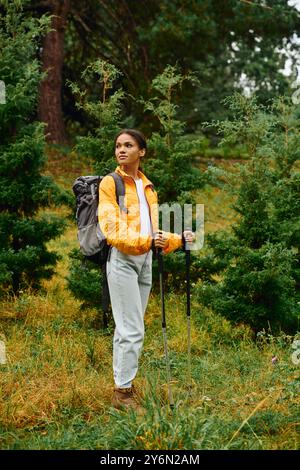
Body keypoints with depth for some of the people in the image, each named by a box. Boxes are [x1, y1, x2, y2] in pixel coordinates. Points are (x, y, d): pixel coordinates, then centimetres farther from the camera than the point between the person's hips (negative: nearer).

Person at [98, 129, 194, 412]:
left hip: (145, 260, 6)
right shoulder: (110, 183, -5)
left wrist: (177, 239, 5)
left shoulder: (147, 186, 16)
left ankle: (123, 386, 16)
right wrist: (147, 241, -28)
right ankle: (123, 391, -2)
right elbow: (113, 231, -16)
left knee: (127, 328, 10)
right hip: (123, 260, -6)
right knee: (133, 331, -9)